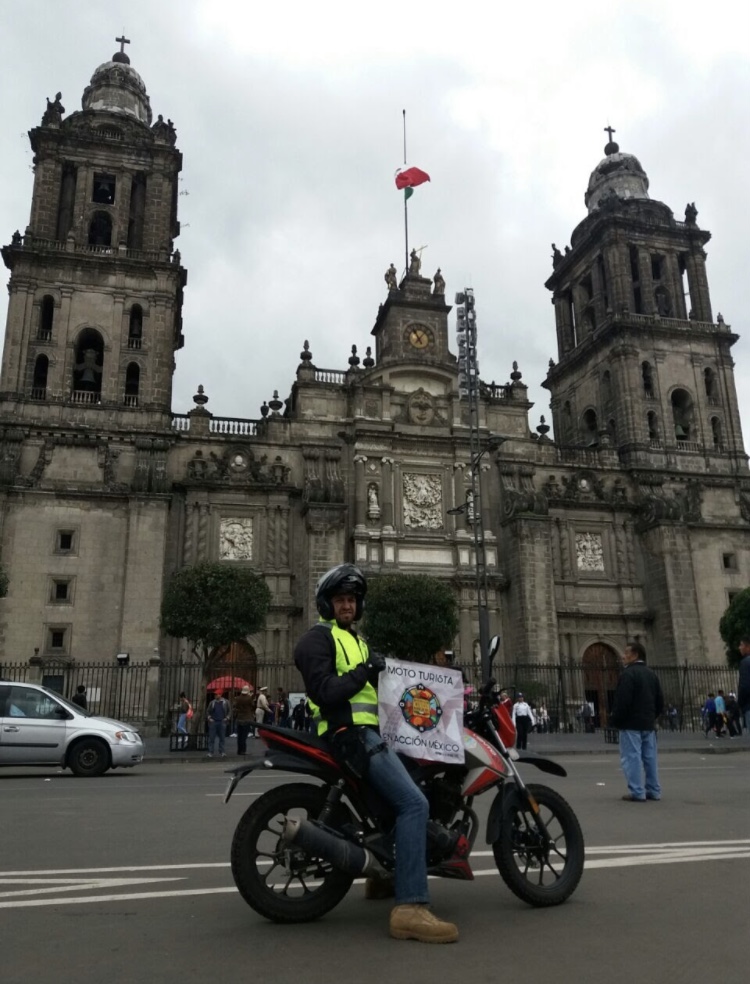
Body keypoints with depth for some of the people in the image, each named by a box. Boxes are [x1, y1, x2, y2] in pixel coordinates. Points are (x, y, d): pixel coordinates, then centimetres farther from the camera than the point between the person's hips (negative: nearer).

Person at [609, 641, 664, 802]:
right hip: (648, 724, 9)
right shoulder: (652, 674, 15)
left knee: (631, 757, -7)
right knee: (650, 757, 11)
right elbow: (660, 701, 17)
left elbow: (622, 701, -19)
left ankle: (637, 792, -9)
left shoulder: (628, 674, -12)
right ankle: (653, 790, 13)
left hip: (631, 724, -8)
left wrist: (614, 720, -9)